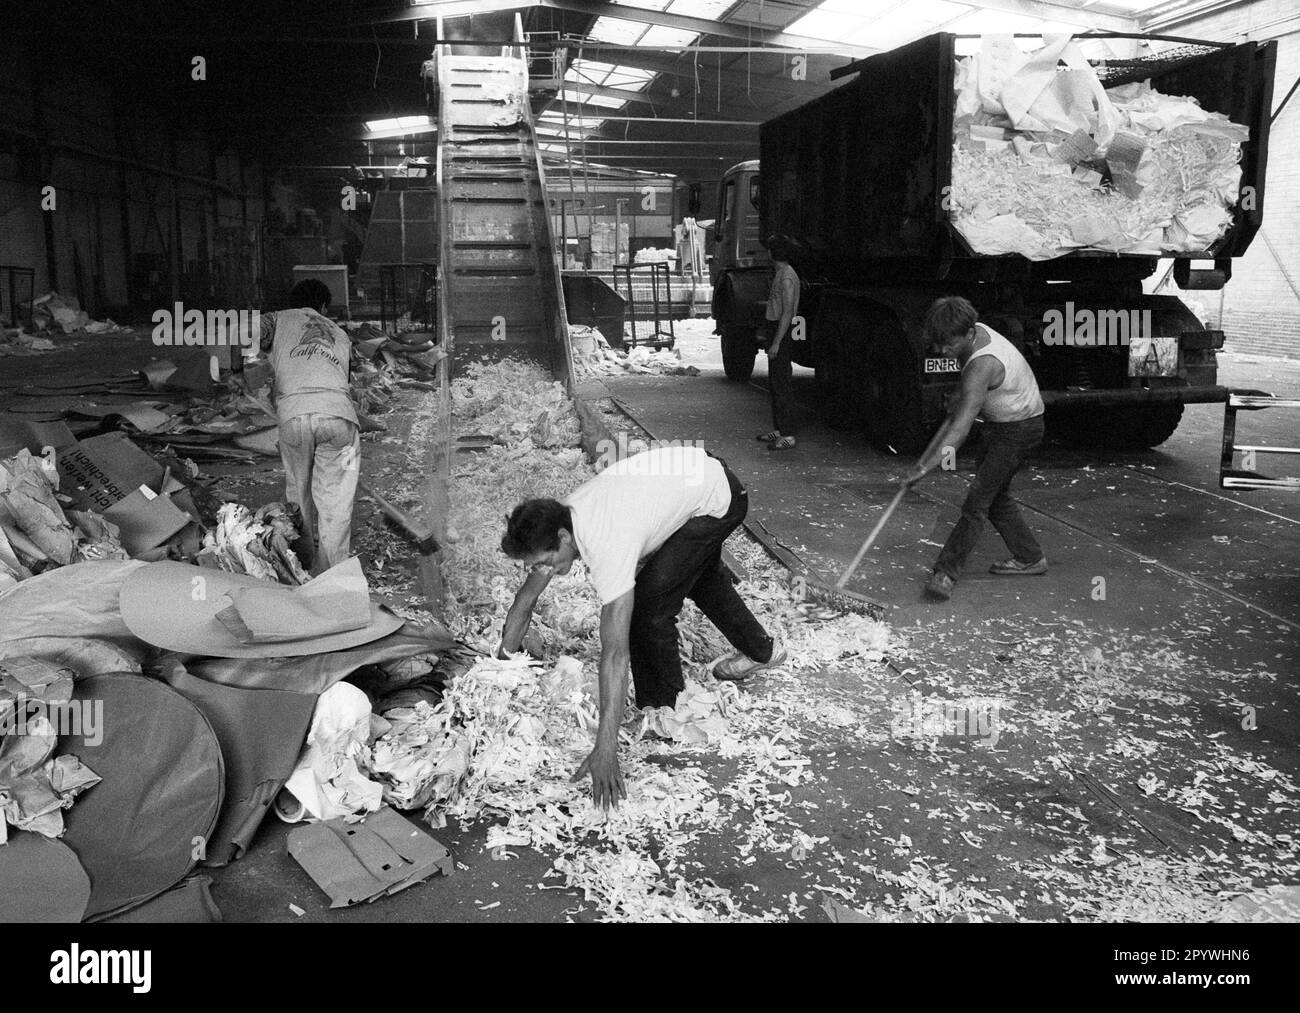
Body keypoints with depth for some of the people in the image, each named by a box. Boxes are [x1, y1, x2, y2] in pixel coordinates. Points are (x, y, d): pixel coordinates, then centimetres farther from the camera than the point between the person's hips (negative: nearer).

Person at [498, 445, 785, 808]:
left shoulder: (608, 547, -39)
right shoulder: (552, 523, -16)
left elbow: (615, 653, -42)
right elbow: (524, 601, -2)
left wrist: (606, 751, -43)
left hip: (719, 496, -8)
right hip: (691, 477, 9)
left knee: (648, 605, -15)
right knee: (701, 577, 30)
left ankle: (662, 712, 7)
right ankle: (761, 650, 55)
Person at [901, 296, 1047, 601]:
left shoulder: (982, 364, -33)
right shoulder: (977, 331, -5)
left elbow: (961, 426, -39)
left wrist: (923, 466, -42)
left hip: (1018, 430, -10)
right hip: (1002, 425, 10)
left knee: (978, 500, -14)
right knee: (995, 496, 17)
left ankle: (946, 572, -15)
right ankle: (1030, 558, 30)